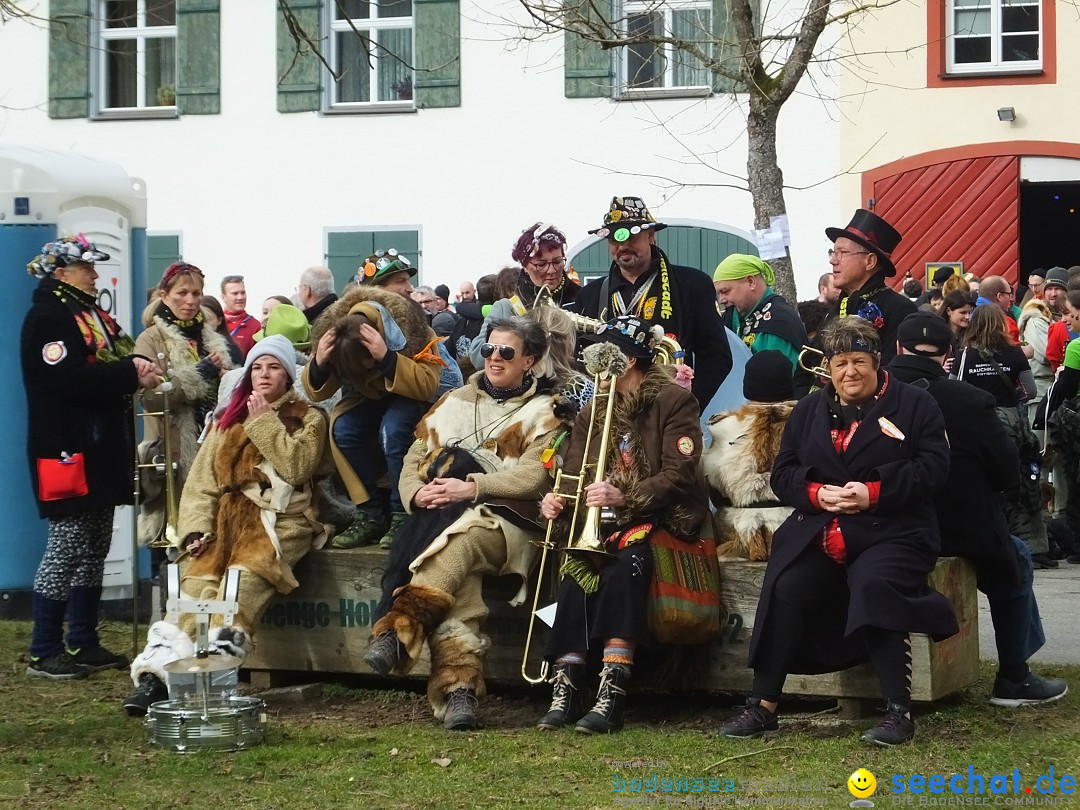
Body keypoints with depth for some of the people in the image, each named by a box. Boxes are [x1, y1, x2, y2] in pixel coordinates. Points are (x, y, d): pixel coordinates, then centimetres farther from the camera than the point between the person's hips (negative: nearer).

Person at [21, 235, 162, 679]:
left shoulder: (90, 314, 18)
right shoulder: (47, 317, -12)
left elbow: (119, 355, 19)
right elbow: (71, 378, -24)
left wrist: (137, 365, -4)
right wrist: (131, 376, -21)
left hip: (101, 449, 10)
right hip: (68, 452, -10)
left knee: (94, 549, 12)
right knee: (67, 549, -7)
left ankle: (84, 643, 18)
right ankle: (44, 652, -1)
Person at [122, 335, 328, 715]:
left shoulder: (307, 419, 14)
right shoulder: (228, 420, 24)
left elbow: (296, 468, -5)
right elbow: (201, 482, 13)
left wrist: (265, 422, -2)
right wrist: (196, 530, -3)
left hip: (279, 519, -3)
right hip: (227, 518, 3)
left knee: (245, 577, -33)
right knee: (198, 578, -25)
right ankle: (159, 672, -39)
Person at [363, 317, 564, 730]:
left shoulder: (543, 412, 14)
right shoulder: (454, 403, 29)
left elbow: (535, 474, -3)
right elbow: (414, 458, 22)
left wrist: (472, 488, -15)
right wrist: (417, 493, -2)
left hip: (506, 521, -3)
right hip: (442, 517, 3)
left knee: (461, 541, -40)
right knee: (458, 582, -33)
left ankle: (399, 630, -53)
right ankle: (459, 688, -49)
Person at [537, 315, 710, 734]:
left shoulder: (674, 401, -2)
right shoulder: (593, 414, 18)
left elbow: (678, 475, -13)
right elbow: (575, 476, 11)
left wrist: (625, 496, -27)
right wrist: (557, 501, -13)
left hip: (663, 519, -5)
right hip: (608, 523, 5)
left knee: (625, 565, -34)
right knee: (577, 566, -27)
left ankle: (612, 694, -40)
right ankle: (565, 690, -34)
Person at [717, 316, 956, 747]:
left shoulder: (914, 405, 8)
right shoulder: (809, 410, 20)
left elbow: (933, 467, -4)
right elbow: (782, 473, 14)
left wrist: (873, 493, -15)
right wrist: (817, 493, -8)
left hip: (891, 532, -4)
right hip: (819, 533, 4)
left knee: (873, 587, -34)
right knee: (785, 588, -23)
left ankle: (899, 711, -26)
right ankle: (762, 705, -15)